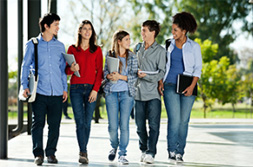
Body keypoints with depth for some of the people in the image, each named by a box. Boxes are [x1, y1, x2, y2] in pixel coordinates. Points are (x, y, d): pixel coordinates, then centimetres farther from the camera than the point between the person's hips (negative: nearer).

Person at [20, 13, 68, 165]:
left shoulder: (60, 46, 13)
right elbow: (26, 65, 7)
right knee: (38, 123, -4)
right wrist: (25, 86, -3)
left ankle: (51, 153, 15)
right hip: (39, 91, -2)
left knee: (55, 124, 3)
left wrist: (65, 88, 10)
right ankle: (38, 153, 4)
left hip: (56, 92, 3)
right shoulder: (32, 44, 5)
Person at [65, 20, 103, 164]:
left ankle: (83, 151, 11)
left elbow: (99, 71, 4)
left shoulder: (97, 50, 9)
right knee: (80, 121, -7)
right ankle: (83, 152, -8)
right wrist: (72, 69, -13)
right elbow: (67, 70, 11)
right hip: (76, 88, 0)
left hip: (91, 88, 0)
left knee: (87, 122, 0)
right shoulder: (72, 49, 10)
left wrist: (95, 89, -6)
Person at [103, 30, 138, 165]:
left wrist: (120, 77, -15)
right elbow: (105, 71, 9)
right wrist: (110, 76, -13)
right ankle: (114, 146, 28)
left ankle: (122, 154, 5)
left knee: (124, 125, -5)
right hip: (111, 93, 0)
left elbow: (134, 76, 0)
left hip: (127, 93, 0)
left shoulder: (132, 57, 5)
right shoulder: (110, 54, 7)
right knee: (112, 126, -1)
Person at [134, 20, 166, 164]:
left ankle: (151, 153, -6)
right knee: (140, 125, 7)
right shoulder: (138, 49, 16)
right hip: (139, 93, 5)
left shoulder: (160, 51, 0)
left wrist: (147, 76, -20)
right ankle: (144, 150, 20)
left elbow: (162, 72, -7)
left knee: (154, 125, -9)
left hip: (153, 93, -5)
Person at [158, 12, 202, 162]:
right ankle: (172, 151, -2)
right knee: (174, 119, -11)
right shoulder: (169, 45, 11)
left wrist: (192, 86, -10)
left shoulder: (194, 47, 4)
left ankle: (180, 152, 9)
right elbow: (164, 65, 15)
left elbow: (198, 68, 2)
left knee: (184, 120, 0)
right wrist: (161, 82, 2)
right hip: (170, 85, 1)